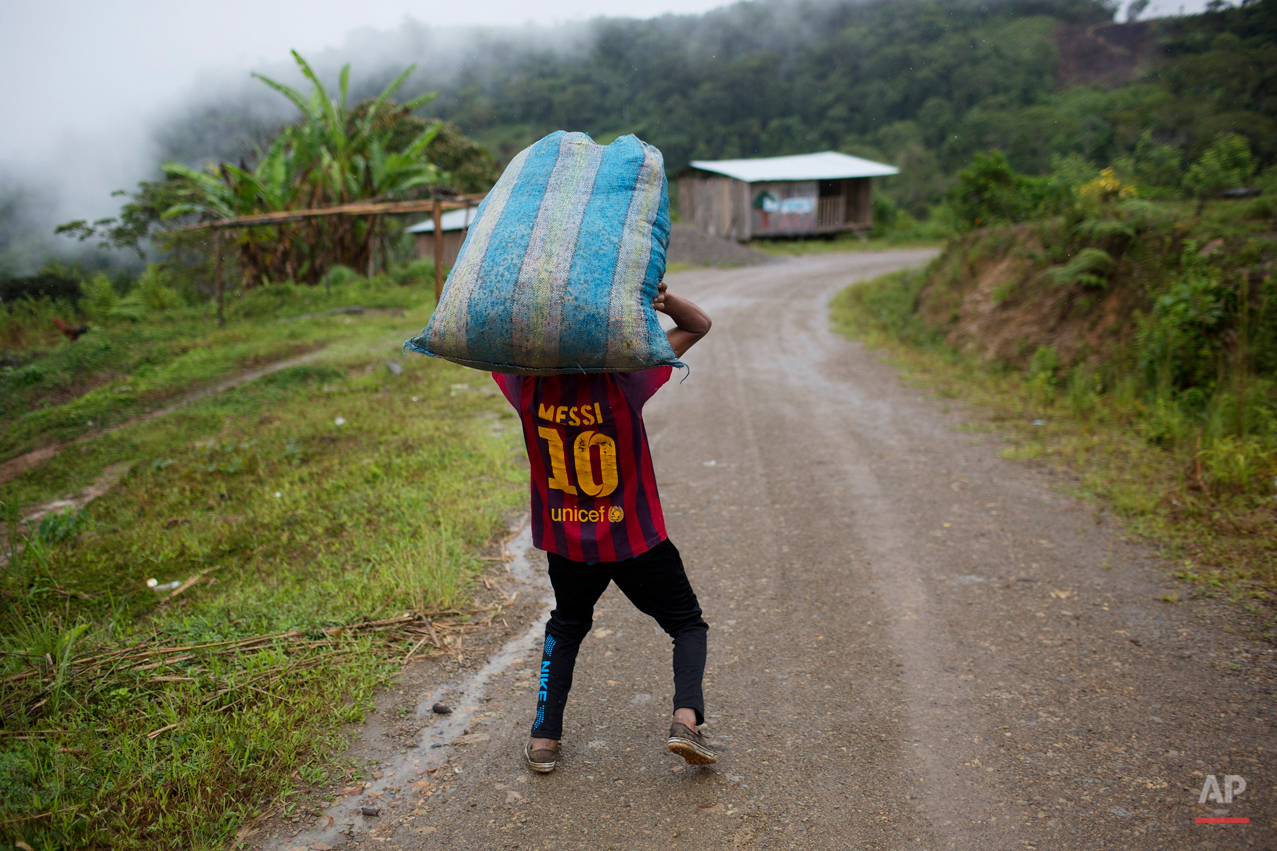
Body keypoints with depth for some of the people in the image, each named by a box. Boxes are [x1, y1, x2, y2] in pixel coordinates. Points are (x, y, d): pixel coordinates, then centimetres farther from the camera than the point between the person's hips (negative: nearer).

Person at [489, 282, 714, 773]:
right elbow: (698, 325, -13)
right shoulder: (622, 381, -23)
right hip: (634, 541, -3)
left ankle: (544, 738, 22)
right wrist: (664, 298, -28)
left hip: (566, 542, 3)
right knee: (687, 623, 16)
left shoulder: (527, 386, -15)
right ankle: (686, 718, -4)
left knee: (566, 627, 26)